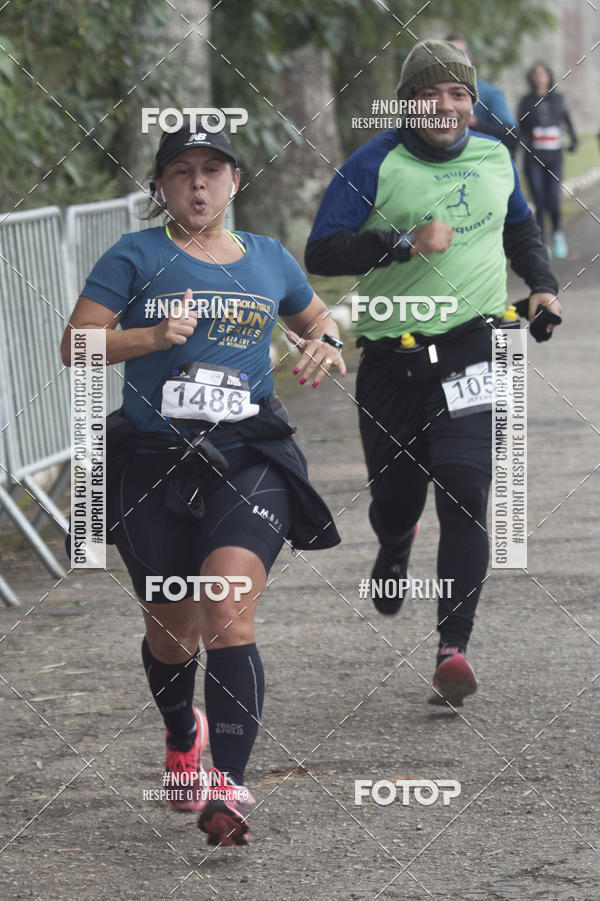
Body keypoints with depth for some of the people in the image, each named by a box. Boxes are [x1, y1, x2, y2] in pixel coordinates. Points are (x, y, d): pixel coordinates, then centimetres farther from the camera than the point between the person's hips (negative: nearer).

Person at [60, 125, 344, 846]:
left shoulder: (269, 260, 11)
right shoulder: (136, 258, 1)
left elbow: (316, 320, 30)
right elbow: (75, 346, -4)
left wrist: (325, 346, 6)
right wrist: (152, 337, -19)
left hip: (250, 461, 0)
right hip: (154, 463, 0)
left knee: (228, 618, -20)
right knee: (170, 634, 12)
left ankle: (227, 786, -25)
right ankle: (182, 737, 44)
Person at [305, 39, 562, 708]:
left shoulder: (495, 158, 9)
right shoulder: (374, 165, -5)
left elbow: (520, 226, 30)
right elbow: (321, 252, -12)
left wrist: (541, 285, 15)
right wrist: (404, 242, -21)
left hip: (474, 353, 1)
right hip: (393, 360, -1)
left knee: (463, 496, -14)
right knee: (394, 497, 10)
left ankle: (453, 651, -15)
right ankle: (394, 551, 50)